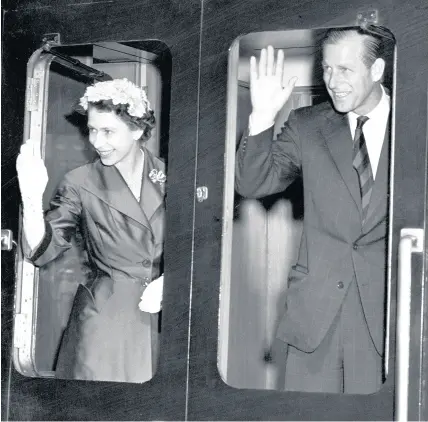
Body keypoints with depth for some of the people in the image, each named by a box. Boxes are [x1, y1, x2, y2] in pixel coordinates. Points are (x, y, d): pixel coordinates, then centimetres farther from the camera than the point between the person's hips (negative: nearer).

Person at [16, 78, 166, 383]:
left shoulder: (168, 177, 2)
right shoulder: (81, 183, -2)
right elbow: (43, 250, -8)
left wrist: (168, 281, -8)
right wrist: (32, 197, -23)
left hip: (164, 314, 2)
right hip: (105, 315, -1)